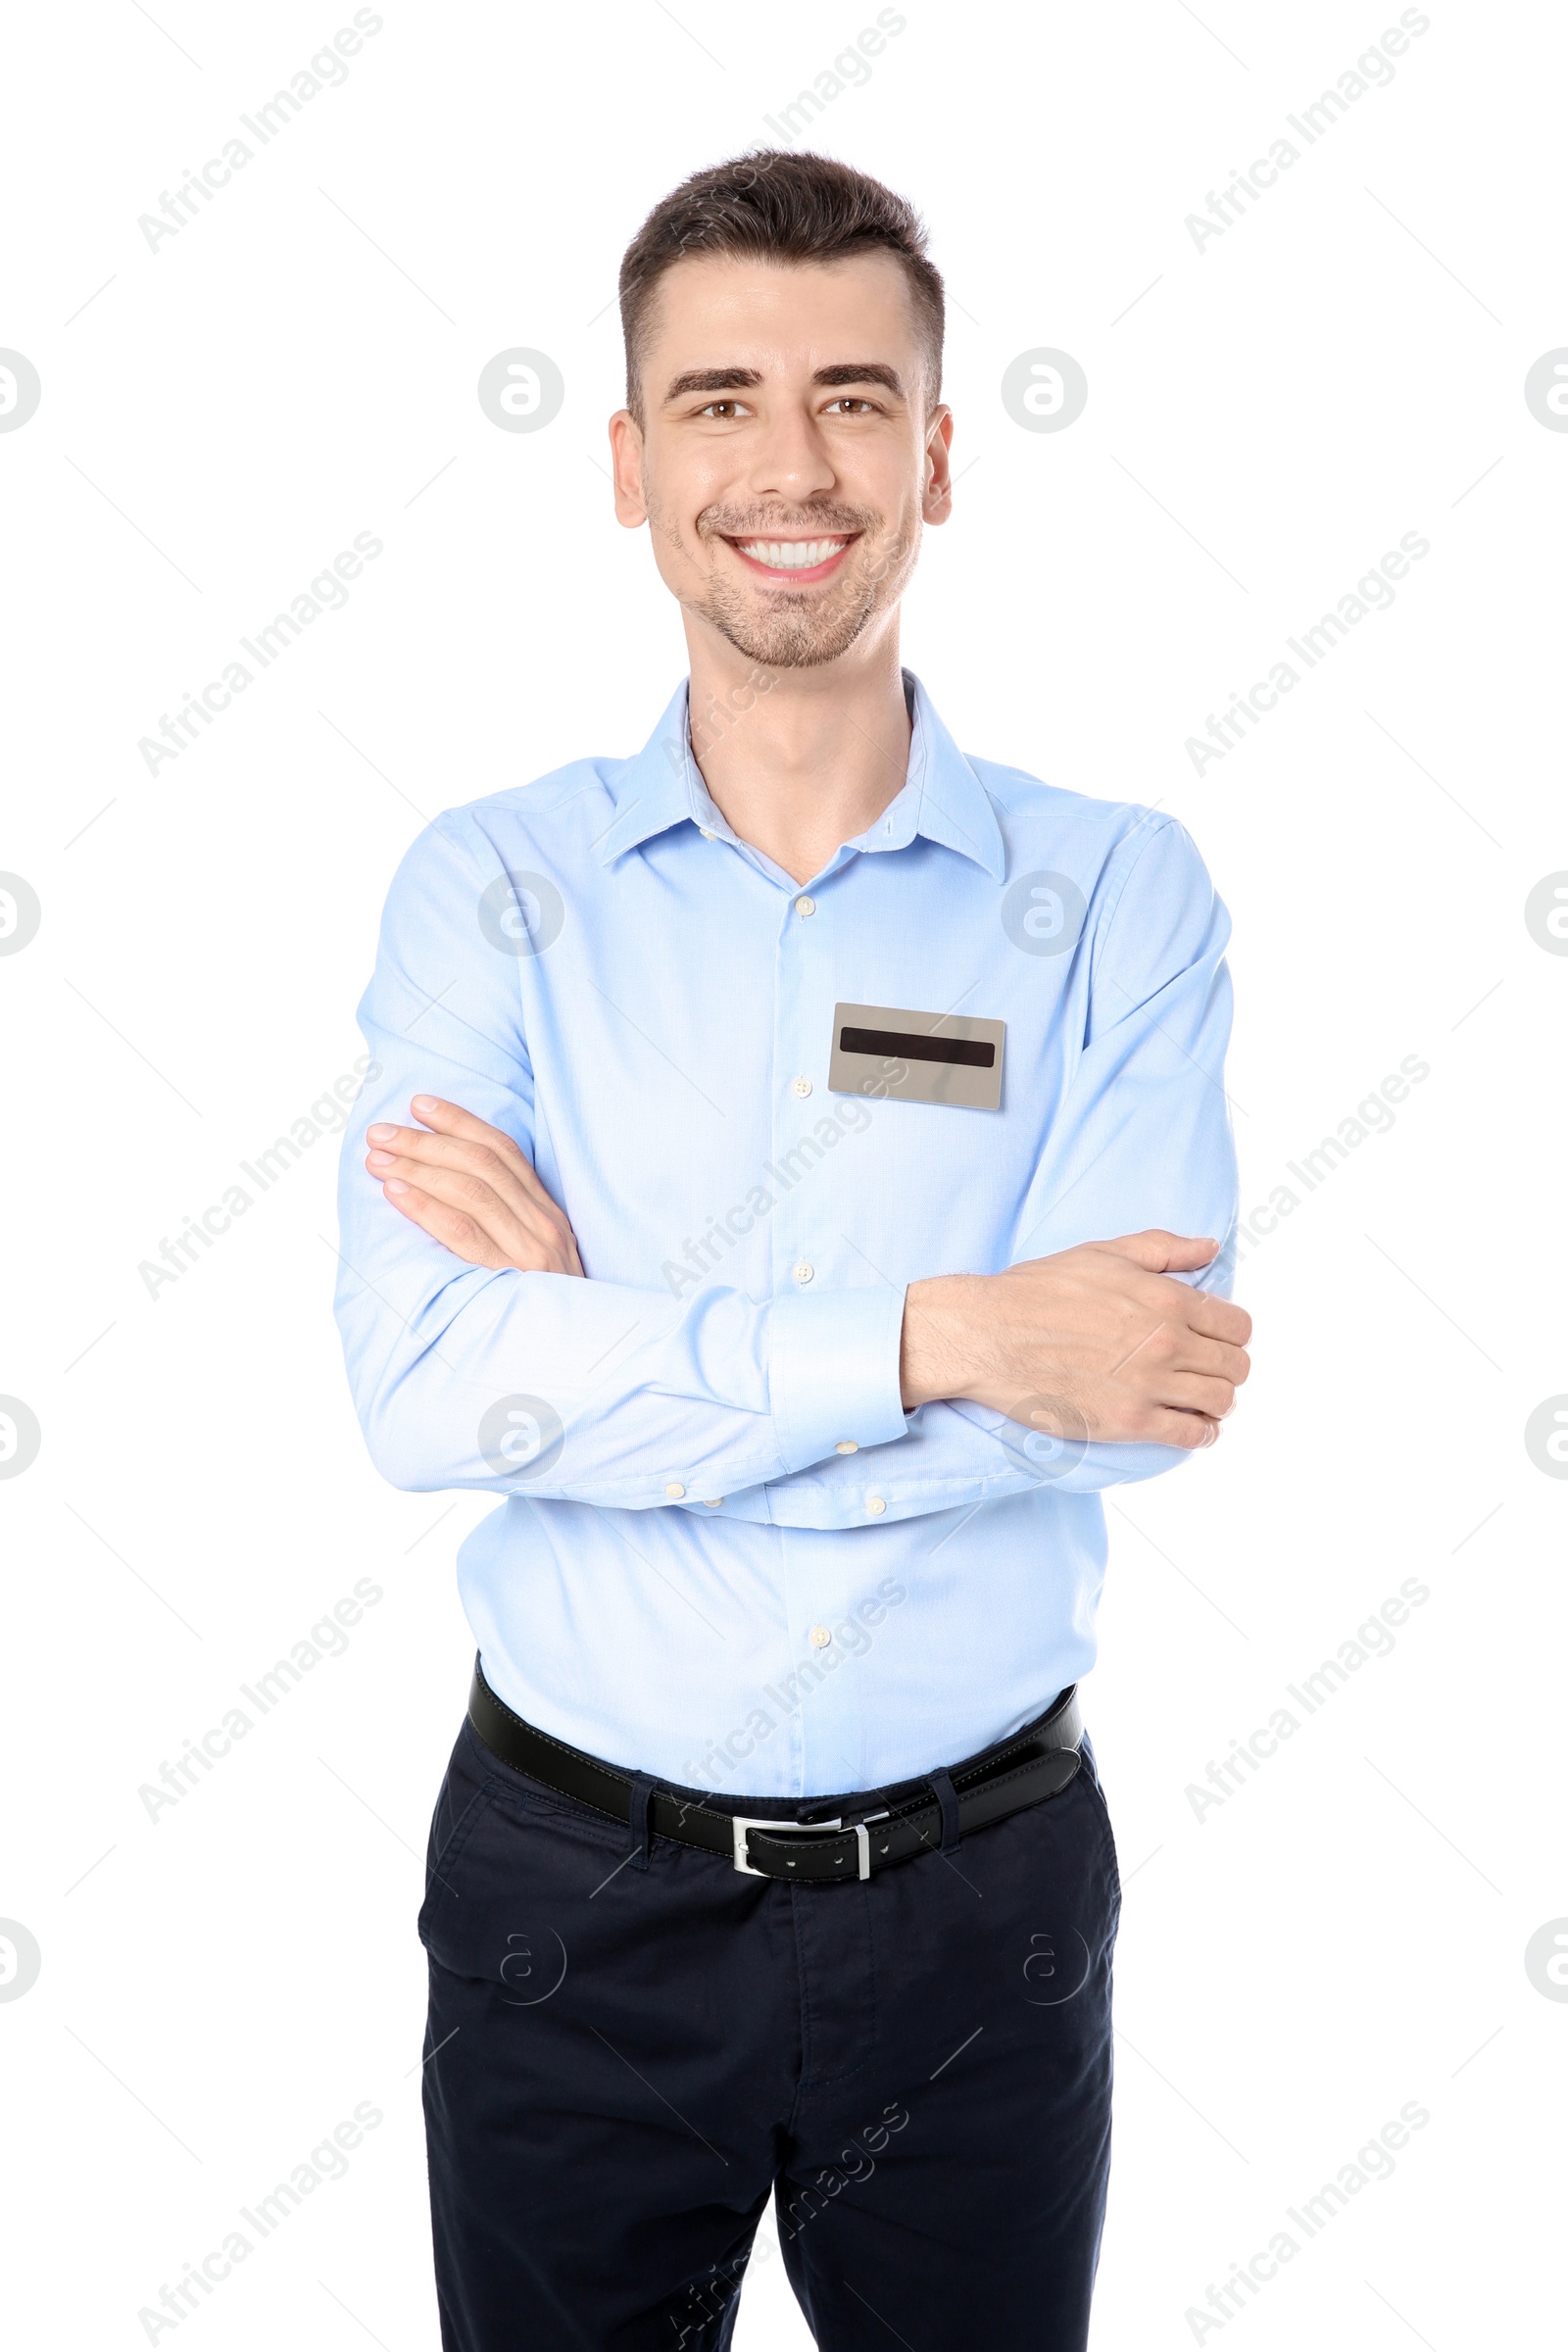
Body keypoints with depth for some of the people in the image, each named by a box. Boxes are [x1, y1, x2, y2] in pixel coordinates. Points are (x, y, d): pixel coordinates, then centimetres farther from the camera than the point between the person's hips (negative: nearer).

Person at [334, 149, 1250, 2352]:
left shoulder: (1116, 892, -5)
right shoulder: (493, 885, -5)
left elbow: (1132, 1381, -17)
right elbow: (422, 1386, -18)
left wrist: (602, 1334, -18)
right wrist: (945, 1341, -24)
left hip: (977, 1902, 1)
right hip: (574, 1903, 0)